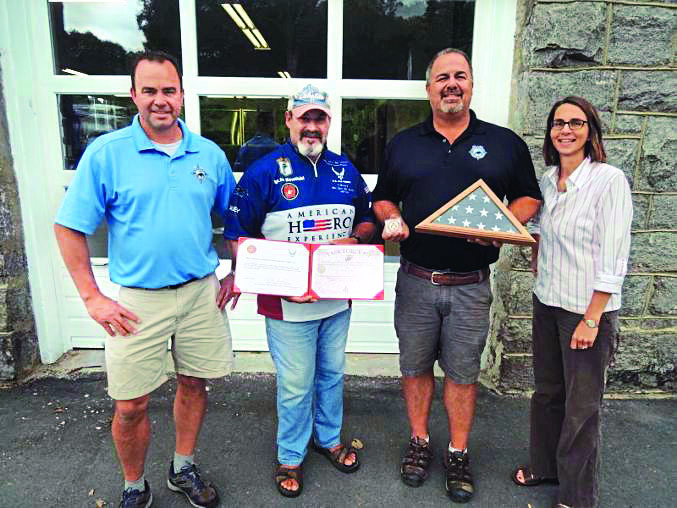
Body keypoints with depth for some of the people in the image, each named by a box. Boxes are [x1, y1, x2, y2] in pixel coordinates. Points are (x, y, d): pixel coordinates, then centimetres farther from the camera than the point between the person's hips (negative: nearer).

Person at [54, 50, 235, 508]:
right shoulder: (105, 153, -5)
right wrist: (92, 299, -7)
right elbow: (69, 229, -3)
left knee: (194, 385, 15)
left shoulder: (210, 155, 4)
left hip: (201, 293, 3)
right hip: (138, 300, -2)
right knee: (130, 405, 6)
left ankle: (183, 469, 39)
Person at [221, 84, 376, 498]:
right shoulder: (265, 171, -8)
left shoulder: (346, 170, 7)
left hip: (338, 297, 5)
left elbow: (367, 220, 15)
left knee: (332, 374, 21)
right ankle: (291, 456, 33)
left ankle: (329, 437, 46)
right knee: (295, 385, 9)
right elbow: (238, 234, -8)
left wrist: (354, 239, -7)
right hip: (288, 303, -4)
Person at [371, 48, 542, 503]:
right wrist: (391, 219, -8)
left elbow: (529, 198, 9)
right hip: (415, 281, 2)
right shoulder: (403, 144, 8)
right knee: (416, 366, 13)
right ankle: (419, 442, 34)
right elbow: (383, 198, 14)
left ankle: (459, 454, 30)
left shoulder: (505, 142, 4)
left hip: (471, 286, -1)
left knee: (463, 372, 10)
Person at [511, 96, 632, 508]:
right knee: (547, 392, 19)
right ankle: (545, 464, 40)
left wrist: (591, 319, -17)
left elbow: (613, 260, -16)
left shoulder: (609, 180, -14)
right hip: (547, 304, 6)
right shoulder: (547, 180, 6)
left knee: (581, 407, 8)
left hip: (588, 309, -6)